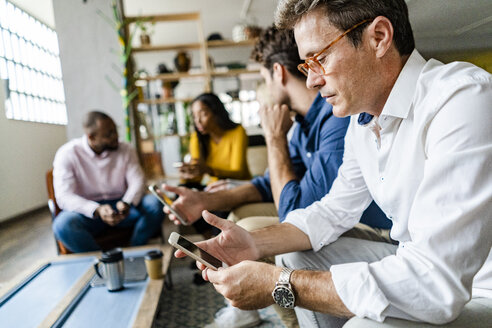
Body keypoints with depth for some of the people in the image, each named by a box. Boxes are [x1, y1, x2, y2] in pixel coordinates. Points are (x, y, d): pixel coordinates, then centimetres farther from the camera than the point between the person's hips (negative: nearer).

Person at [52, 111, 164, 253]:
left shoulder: (125, 149, 1)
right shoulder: (67, 154, -8)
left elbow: (137, 181, -6)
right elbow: (64, 196, -17)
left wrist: (127, 203, -30)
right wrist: (97, 210, -36)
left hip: (119, 205, 2)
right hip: (88, 211, -2)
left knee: (154, 204, -24)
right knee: (63, 225, -34)